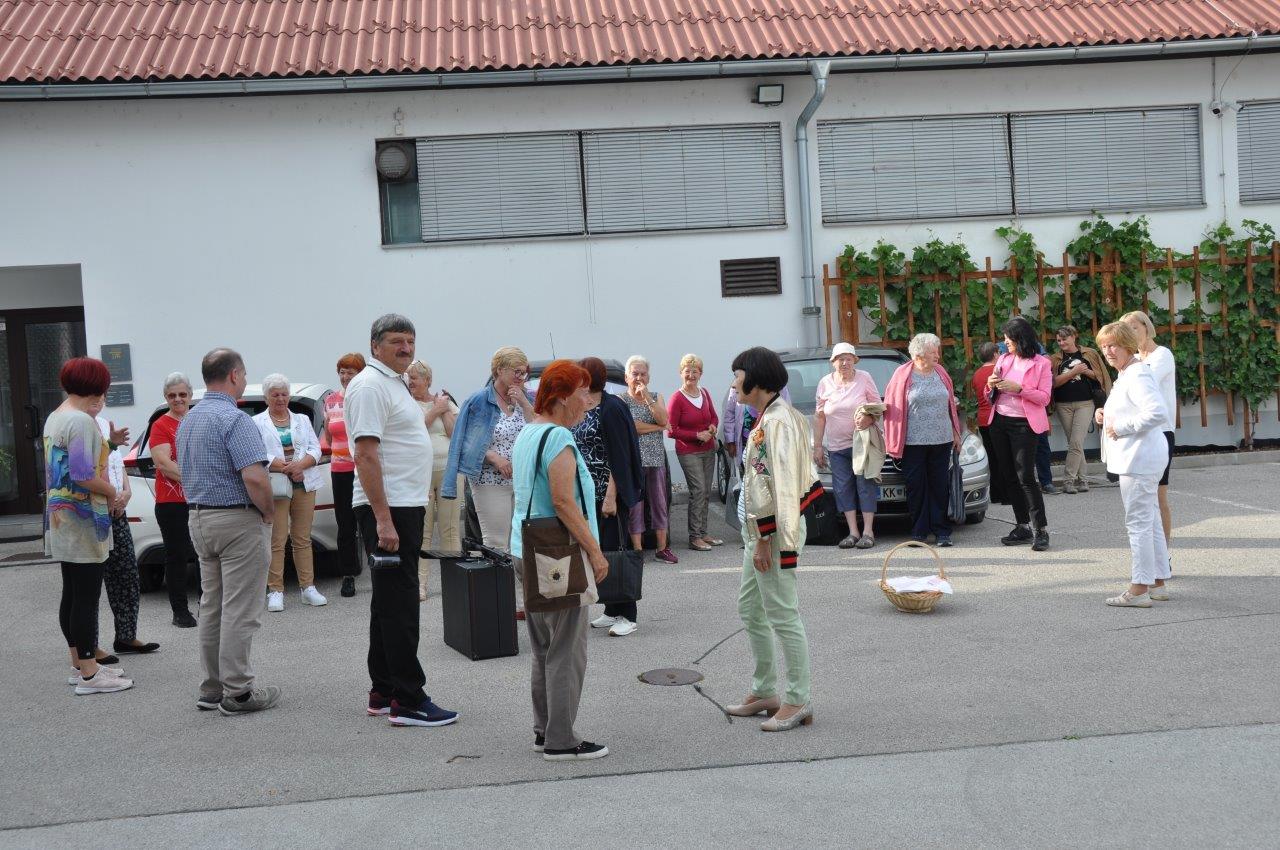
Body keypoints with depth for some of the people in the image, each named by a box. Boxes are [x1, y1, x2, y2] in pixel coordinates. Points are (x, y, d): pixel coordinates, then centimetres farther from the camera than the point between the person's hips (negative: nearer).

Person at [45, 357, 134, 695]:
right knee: (87, 597, -6)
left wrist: (109, 493, 10)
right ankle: (88, 675, -2)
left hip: (62, 520, 10)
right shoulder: (81, 421, -16)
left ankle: (80, 665, 24)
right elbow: (83, 474, -24)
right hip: (83, 521, -10)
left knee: (72, 595, 15)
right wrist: (113, 494, -8)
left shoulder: (54, 418, 15)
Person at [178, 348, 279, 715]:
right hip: (238, 520, -9)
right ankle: (237, 692, -1)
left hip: (199, 519, 9)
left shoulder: (188, 420, 13)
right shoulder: (234, 419, -17)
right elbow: (255, 478, -26)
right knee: (239, 610, -4)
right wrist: (269, 512, -10)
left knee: (211, 606, 14)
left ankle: (212, 687, 19)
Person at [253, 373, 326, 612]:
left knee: (303, 539, 6)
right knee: (277, 541, -4)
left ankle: (308, 588, 10)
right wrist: (286, 467, -15)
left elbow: (315, 448, 7)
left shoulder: (302, 420, 17)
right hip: (275, 488, -3)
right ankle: (275, 591, -1)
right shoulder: (257, 423, 7)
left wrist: (300, 465, -13)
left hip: (304, 485, 3)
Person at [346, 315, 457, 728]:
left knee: (389, 601, 13)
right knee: (399, 604, -9)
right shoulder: (370, 386, -14)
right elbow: (366, 453, -21)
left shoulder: (395, 384, 18)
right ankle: (407, 701, -6)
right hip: (388, 509, -11)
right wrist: (383, 520, -26)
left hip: (406, 507, 11)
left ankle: (383, 693, 20)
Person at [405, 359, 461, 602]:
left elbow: (455, 433, 4)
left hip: (449, 471, 2)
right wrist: (435, 411, -6)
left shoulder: (447, 402, 12)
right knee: (422, 531, -4)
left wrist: (444, 410, -2)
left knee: (450, 530, 3)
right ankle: (420, 584, -3)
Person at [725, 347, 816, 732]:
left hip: (773, 531, -11)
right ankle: (764, 692, 28)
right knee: (750, 609, 18)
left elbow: (778, 486, -23)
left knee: (782, 616, -5)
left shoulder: (777, 422, -18)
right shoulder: (767, 418, 13)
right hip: (760, 530, 11)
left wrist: (765, 538, -21)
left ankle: (797, 702, 3)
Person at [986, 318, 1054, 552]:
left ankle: (1041, 530, -6)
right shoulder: (1004, 359, 12)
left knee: (1026, 477, -11)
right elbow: (992, 392, 19)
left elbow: (1044, 398, -9)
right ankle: (1022, 527, 15)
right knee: (1009, 477, 8)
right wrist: (991, 384, -3)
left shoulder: (1041, 363, -4)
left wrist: (1018, 388, -20)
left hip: (1024, 424, -6)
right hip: (1000, 422, 6)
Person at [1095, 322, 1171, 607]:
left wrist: (1120, 427, -21)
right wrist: (1105, 415, 10)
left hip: (1139, 459, -11)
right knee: (1149, 520, 16)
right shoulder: (1125, 374, 16)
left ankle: (1139, 589, -3)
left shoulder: (1138, 375, -17)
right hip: (1139, 458, 11)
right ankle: (1157, 583, 25)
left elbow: (1158, 412, -29)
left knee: (1138, 522, -7)